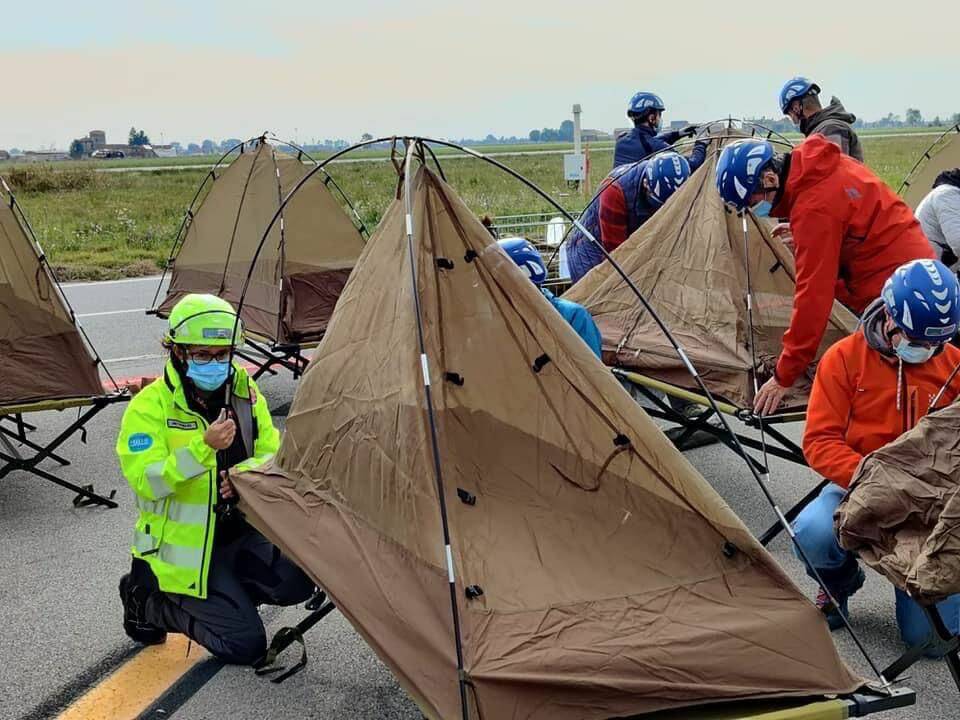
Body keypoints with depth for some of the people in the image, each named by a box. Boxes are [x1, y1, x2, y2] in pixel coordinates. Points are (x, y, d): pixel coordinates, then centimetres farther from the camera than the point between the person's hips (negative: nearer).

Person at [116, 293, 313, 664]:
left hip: (240, 531, 5)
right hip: (185, 547, -5)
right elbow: (146, 482, -24)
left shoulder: (245, 393, 2)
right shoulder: (150, 406, -14)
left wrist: (243, 474, -19)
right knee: (245, 644, -11)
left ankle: (226, 589, 9)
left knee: (299, 580, -19)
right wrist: (203, 447, -37)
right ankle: (149, 600, 10)